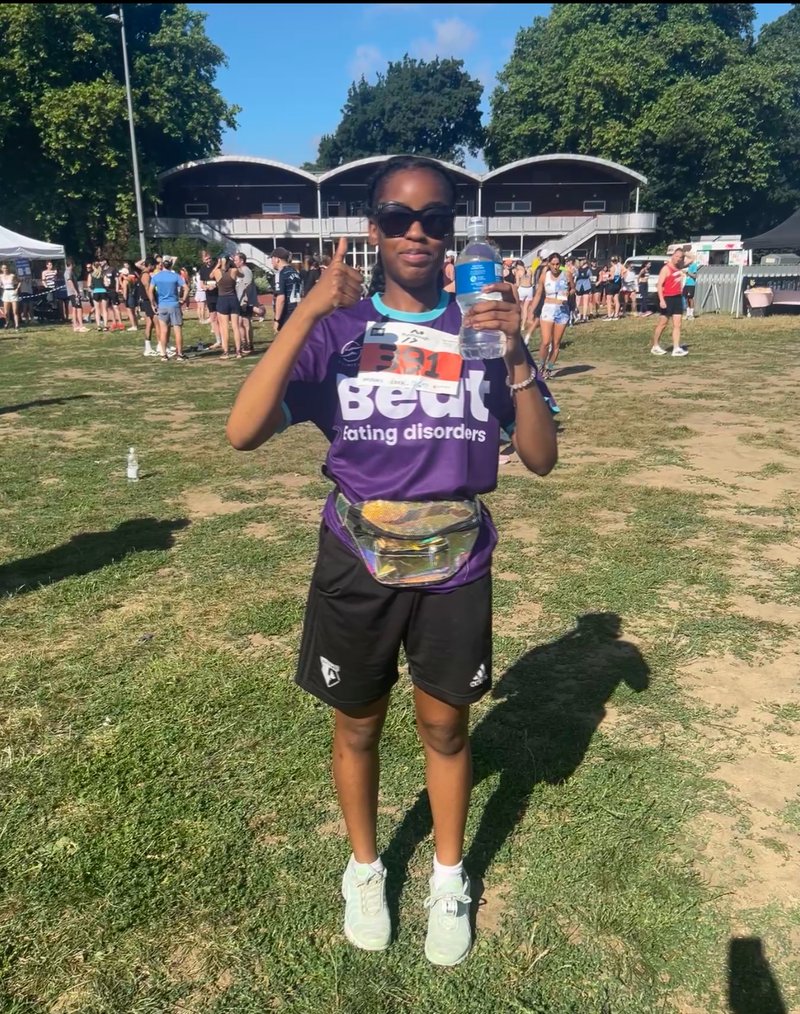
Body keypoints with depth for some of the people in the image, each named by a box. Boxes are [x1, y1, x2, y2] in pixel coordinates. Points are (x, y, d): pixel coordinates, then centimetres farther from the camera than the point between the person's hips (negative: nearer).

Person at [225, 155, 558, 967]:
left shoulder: (483, 328, -3)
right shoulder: (336, 330, -7)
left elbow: (541, 459, -7)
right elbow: (243, 433, -20)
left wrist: (515, 351, -21)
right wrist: (308, 311, -26)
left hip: (454, 568, 1)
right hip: (358, 566, 0)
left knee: (445, 727, 16)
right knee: (357, 726, 16)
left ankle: (449, 878, 41)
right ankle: (364, 868, 43)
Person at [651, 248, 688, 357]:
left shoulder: (679, 267, 12)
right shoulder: (666, 269, -10)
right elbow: (659, 285, -16)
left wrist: (685, 253, 13)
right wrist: (661, 300, -26)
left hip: (678, 298, 7)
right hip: (667, 299, -7)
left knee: (677, 324, 0)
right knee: (662, 323, 1)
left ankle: (676, 349, -3)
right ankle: (655, 346, 13)